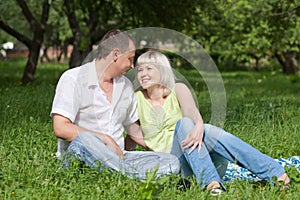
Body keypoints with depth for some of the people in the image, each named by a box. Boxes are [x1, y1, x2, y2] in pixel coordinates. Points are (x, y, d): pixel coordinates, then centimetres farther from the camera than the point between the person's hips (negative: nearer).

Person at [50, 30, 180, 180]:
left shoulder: (126, 86, 17)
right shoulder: (73, 78, -4)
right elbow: (61, 129, -15)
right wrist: (105, 139, -17)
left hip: (116, 157, 6)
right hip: (78, 156, -6)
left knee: (171, 162, -16)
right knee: (82, 139, -41)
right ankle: (137, 175, -37)